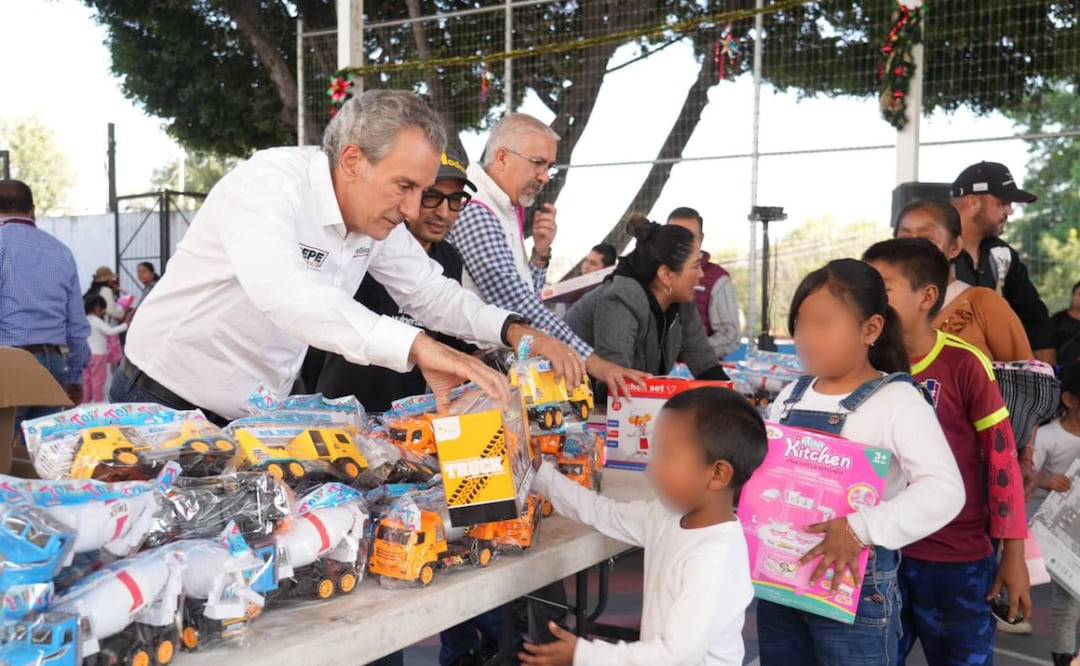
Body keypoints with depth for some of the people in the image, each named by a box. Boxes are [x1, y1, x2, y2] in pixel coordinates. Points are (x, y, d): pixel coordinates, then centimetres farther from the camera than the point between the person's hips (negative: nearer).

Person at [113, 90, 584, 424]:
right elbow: (283, 293, -44)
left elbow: (431, 292, 7)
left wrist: (514, 330, -11)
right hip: (166, 406, -6)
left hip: (254, 419, 7)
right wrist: (416, 345, -52)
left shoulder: (377, 218, -4)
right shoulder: (270, 182, -26)